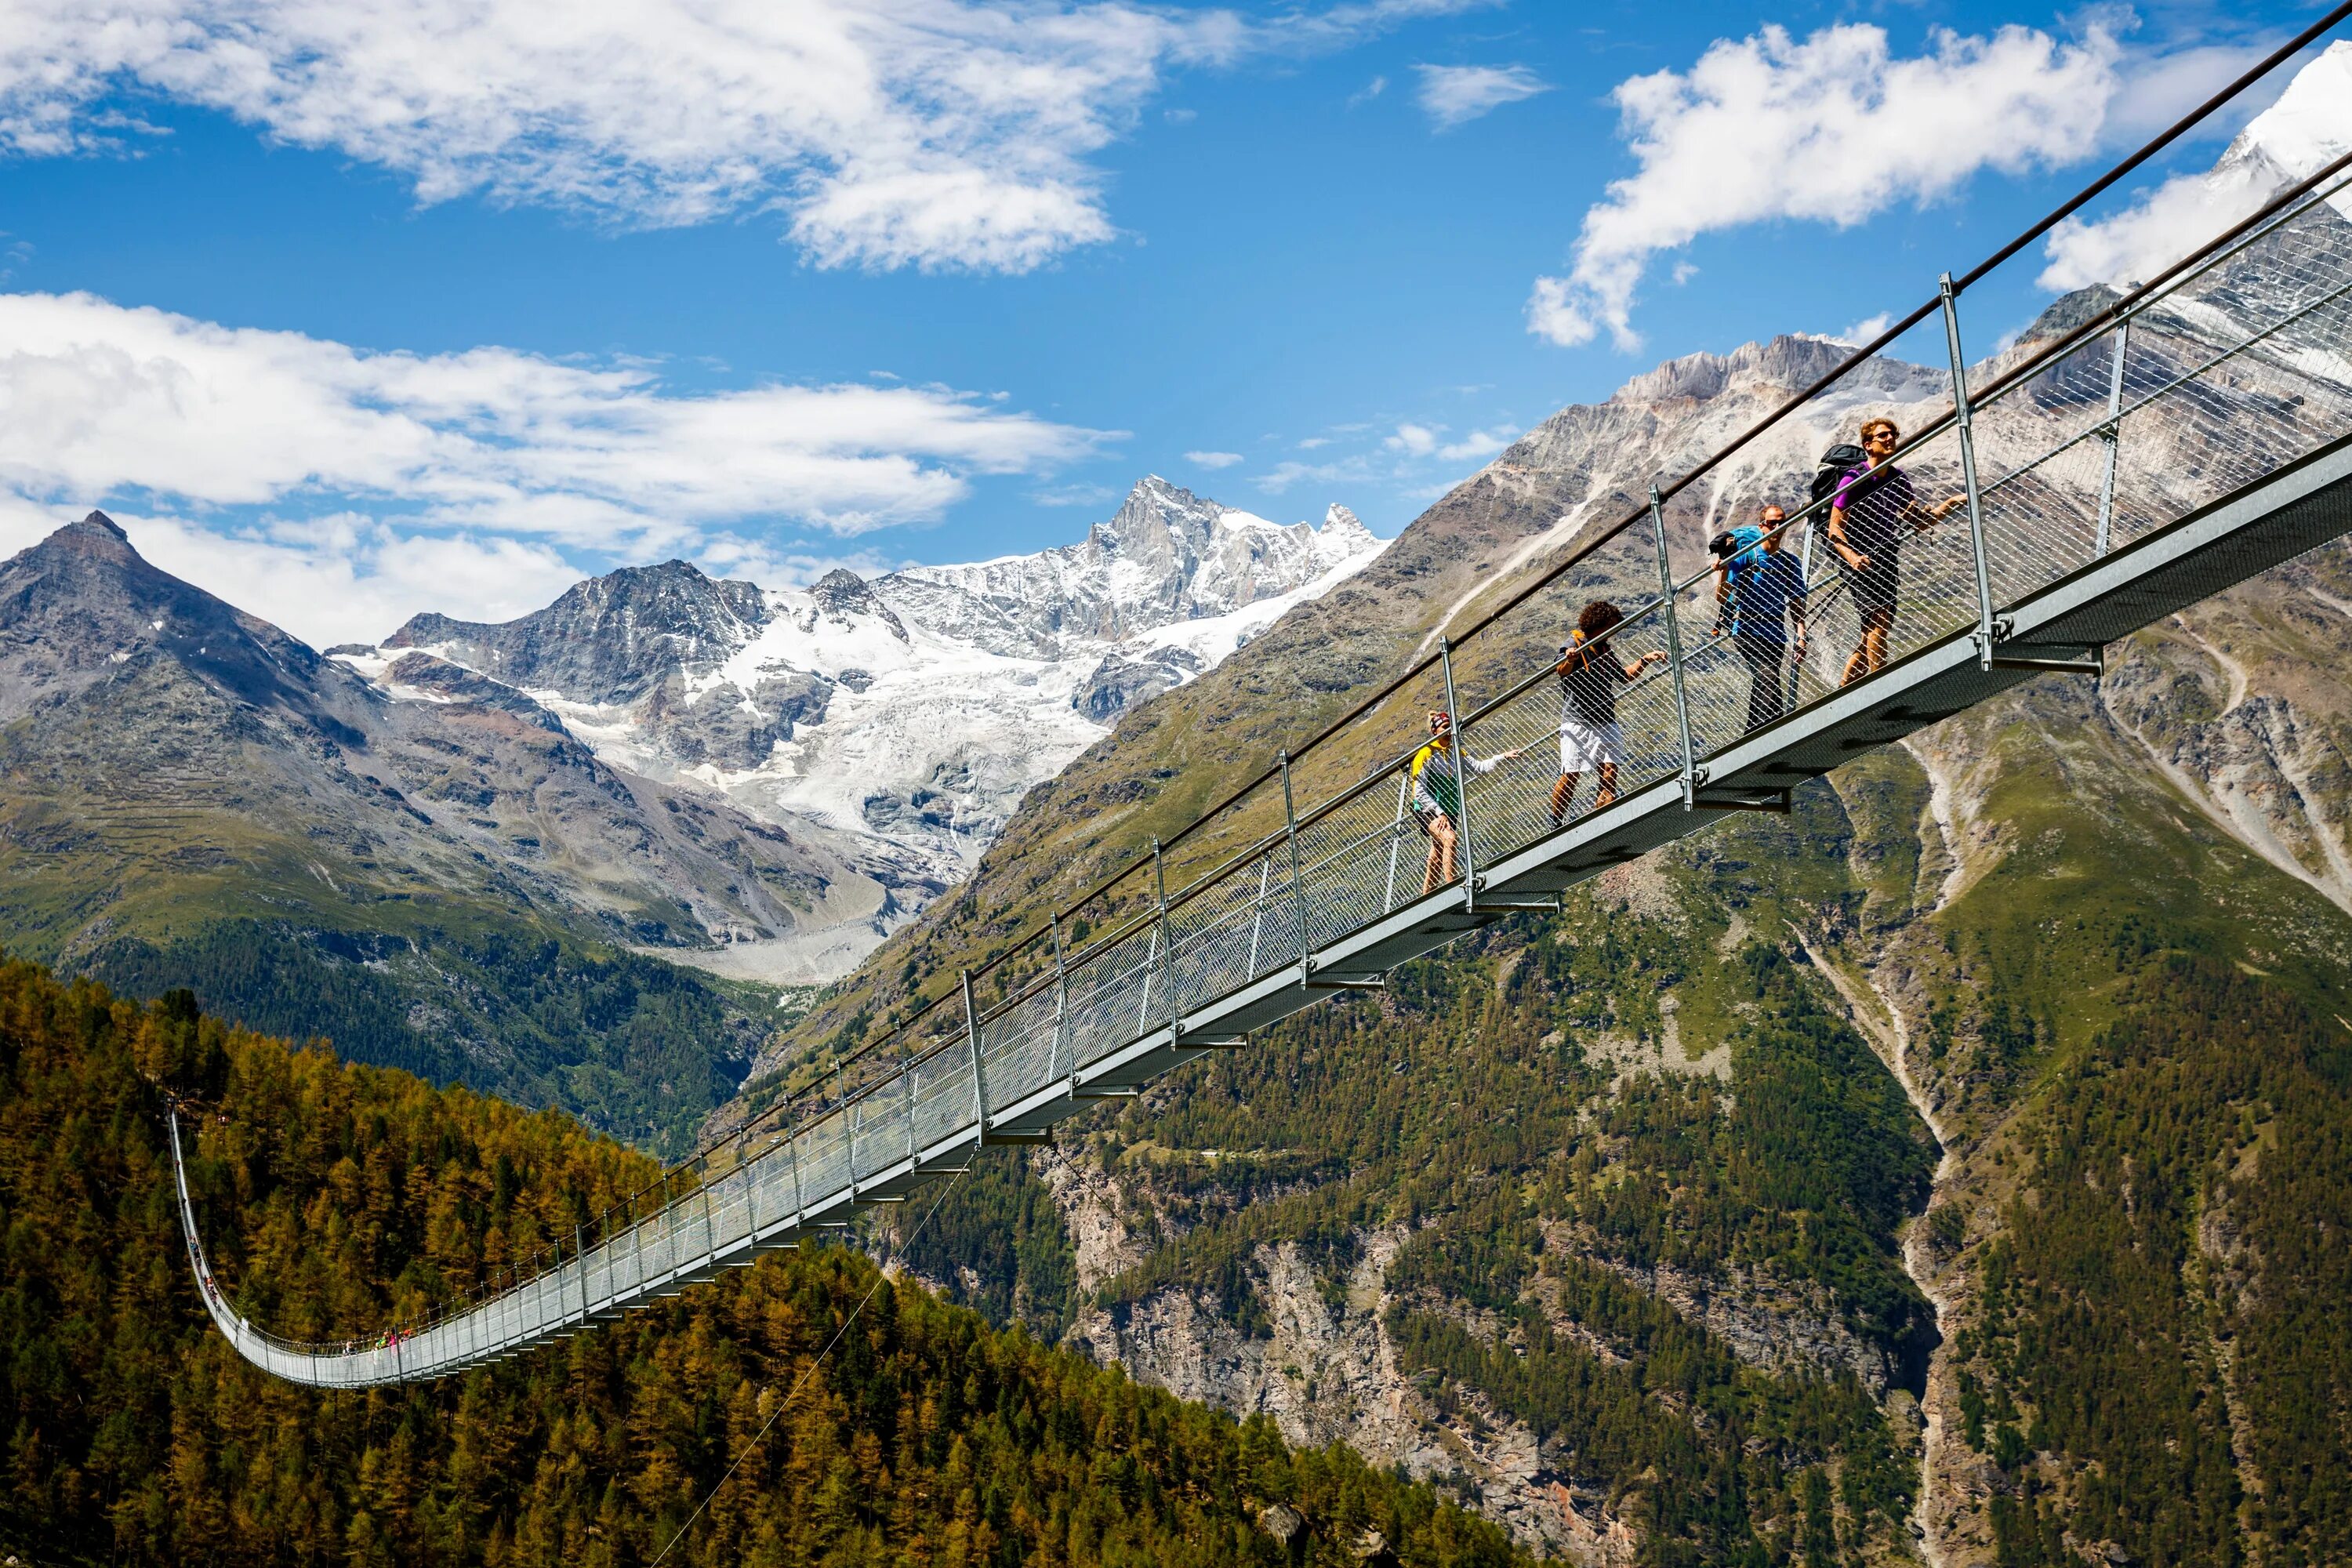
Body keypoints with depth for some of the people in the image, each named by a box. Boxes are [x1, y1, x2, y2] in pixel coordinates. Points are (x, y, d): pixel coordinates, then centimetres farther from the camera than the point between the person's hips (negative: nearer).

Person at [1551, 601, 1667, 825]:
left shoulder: (1605, 650, 17)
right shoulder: (1575, 644, -8)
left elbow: (1624, 676, 31)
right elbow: (1561, 671, -27)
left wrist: (1645, 660, 17)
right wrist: (1568, 660, -49)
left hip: (1605, 722, 7)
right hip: (1577, 721, -7)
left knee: (1609, 772, -6)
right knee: (1571, 775, -7)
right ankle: (1555, 825, 7)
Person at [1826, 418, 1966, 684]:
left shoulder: (1900, 480, 12)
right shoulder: (1854, 480, -7)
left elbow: (1919, 523, 17)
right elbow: (1834, 529, -9)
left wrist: (1951, 503, 3)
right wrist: (1852, 557, -26)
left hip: (1887, 563, 7)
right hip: (1862, 564, -7)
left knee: (1870, 637, 6)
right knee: (1879, 620, -21)